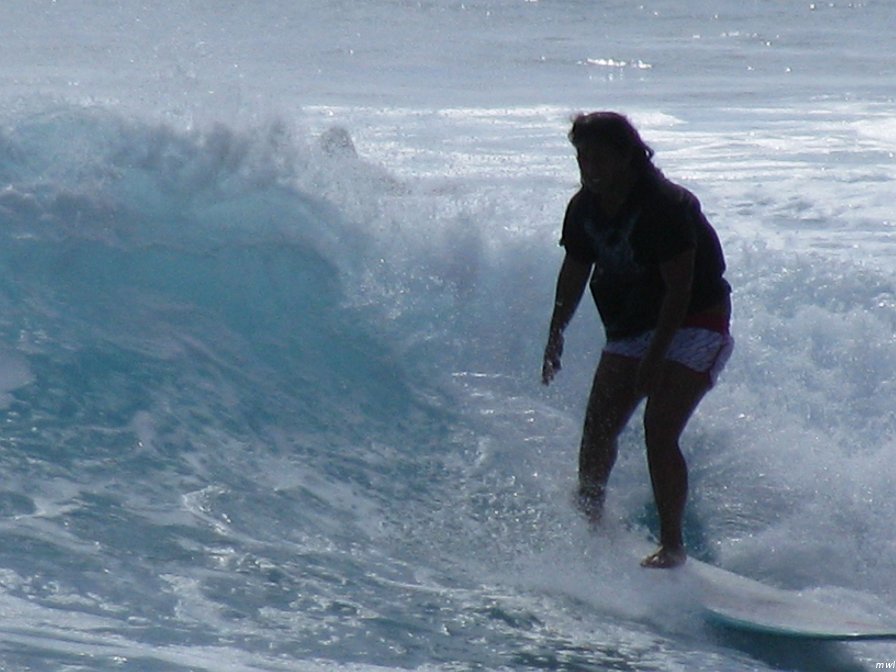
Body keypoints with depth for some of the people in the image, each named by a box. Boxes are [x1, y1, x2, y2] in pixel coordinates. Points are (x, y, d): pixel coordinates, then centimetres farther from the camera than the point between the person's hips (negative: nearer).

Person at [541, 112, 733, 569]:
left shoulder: (664, 205, -24)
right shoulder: (584, 209, -2)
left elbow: (679, 288, -25)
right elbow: (575, 273, 12)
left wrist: (655, 358, -28)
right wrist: (556, 336, 4)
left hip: (694, 322, -8)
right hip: (631, 328, 8)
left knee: (658, 430, -18)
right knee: (597, 429, 3)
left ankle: (672, 545, -11)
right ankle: (589, 525, 19)